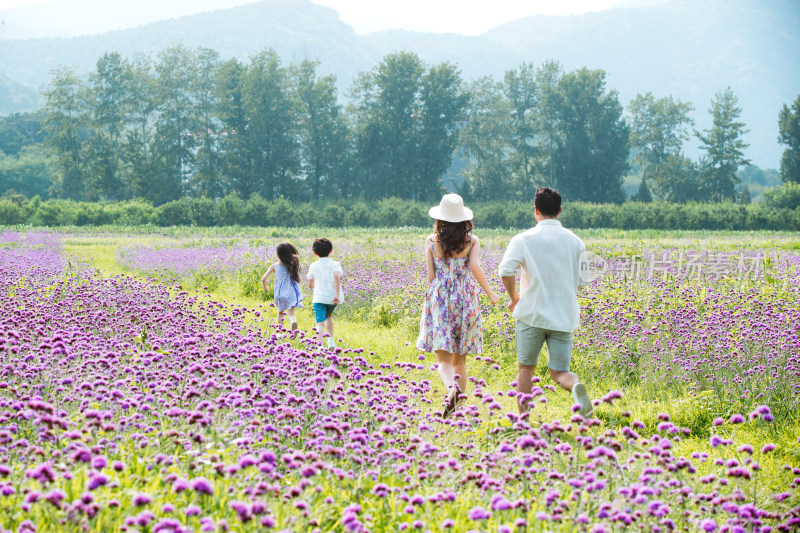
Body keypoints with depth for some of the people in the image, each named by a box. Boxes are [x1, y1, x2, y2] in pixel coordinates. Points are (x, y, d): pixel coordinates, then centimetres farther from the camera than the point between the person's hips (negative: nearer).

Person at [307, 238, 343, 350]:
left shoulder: (313, 266, 10)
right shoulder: (335, 264, 3)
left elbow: (310, 285, 18)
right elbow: (336, 276, -18)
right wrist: (337, 294, -20)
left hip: (319, 298, -1)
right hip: (333, 298, 1)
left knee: (320, 323, -13)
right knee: (328, 315, 30)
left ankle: (320, 345, -33)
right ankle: (331, 340, 28)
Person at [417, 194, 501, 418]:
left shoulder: (431, 241, 1)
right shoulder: (472, 241, 1)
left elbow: (430, 276, 0)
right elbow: (475, 267, -14)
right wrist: (490, 293, -4)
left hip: (438, 299, -1)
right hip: (465, 299, 1)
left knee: (443, 358, -3)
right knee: (460, 359, 12)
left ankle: (451, 389, -34)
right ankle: (459, 408, 10)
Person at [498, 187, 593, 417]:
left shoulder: (523, 239, -4)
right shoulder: (575, 241, 5)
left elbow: (506, 271, -17)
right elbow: (583, 281, 5)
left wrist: (514, 297, -1)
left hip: (532, 314, -2)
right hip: (564, 316, 2)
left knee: (526, 368, 14)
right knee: (560, 372, 3)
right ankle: (576, 387, -30)